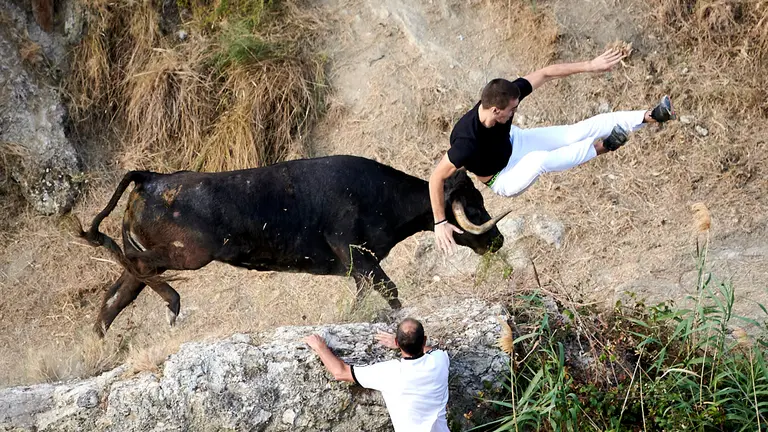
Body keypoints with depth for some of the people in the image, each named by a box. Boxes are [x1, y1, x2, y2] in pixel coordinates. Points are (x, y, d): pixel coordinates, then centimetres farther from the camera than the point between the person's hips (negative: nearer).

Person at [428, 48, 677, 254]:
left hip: (514, 141, 6)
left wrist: (590, 66, -16)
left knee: (577, 131, -10)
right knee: (538, 161, -38)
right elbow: (437, 178, -34)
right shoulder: (467, 141, -43)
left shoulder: (506, 95, -27)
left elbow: (545, 74, -15)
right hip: (504, 180, -5)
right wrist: (440, 223, -32)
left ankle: (650, 116, -10)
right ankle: (601, 147, -26)